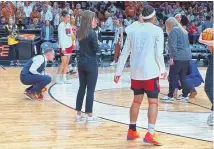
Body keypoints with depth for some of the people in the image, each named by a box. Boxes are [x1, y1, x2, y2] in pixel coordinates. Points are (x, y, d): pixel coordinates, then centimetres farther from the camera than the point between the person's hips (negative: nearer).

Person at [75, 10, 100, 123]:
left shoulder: (80, 32, 6)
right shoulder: (92, 33, -15)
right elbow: (96, 49, -15)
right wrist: (97, 45, 7)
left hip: (81, 63, 7)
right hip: (91, 64, -7)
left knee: (82, 88, 13)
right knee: (90, 89, 0)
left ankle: (78, 114, 18)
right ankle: (89, 115, 4)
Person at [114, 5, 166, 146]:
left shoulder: (133, 30, 8)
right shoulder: (157, 30, -4)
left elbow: (124, 53, 8)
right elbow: (158, 54, -8)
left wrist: (118, 72, 11)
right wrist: (163, 70, 7)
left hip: (136, 71, 5)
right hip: (151, 71, -5)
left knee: (137, 100, 17)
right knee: (153, 102, 0)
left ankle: (132, 131, 23)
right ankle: (150, 134, -7)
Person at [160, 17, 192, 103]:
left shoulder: (174, 31, -8)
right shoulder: (183, 31, 20)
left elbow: (173, 45, -16)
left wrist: (172, 57, -16)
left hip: (178, 57, -9)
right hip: (187, 56, 9)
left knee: (172, 76, -3)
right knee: (183, 77, 12)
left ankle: (170, 96, -3)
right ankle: (185, 96, 12)